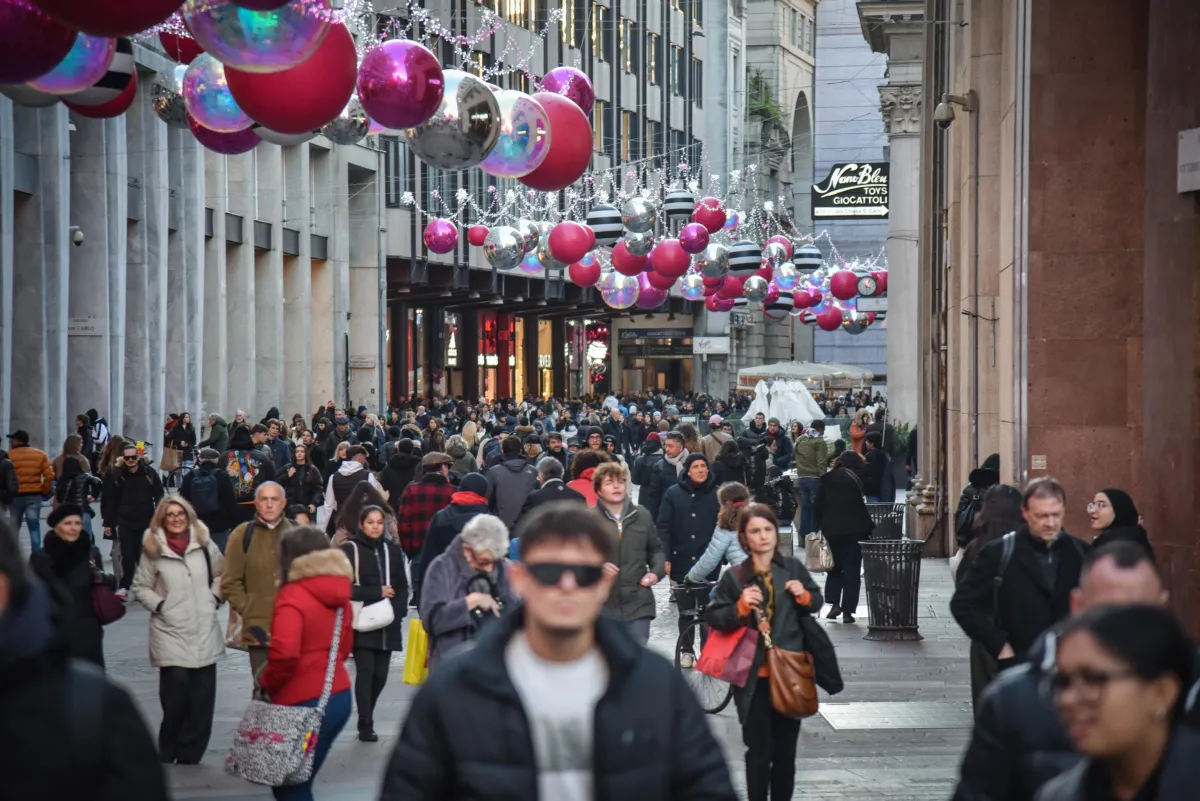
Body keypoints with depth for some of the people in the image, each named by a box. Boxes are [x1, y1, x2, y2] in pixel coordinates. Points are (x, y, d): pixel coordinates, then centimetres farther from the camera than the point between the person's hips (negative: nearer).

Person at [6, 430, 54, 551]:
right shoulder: (40, 455, 5)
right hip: (34, 496, 1)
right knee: (34, 527, 1)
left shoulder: (9, 456, -3)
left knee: (14, 528, 10)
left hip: (15, 496, -1)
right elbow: (50, 475, -1)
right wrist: (45, 491, 11)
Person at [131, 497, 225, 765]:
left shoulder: (204, 544, 5)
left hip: (205, 632, 3)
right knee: (175, 696, -11)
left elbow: (221, 573, 19)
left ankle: (190, 756, 13)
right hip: (171, 632, -3)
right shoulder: (153, 550, 0)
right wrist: (160, 606, -5)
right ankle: (168, 755, 5)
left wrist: (215, 597, 6)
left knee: (202, 698, 3)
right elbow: (141, 587, 7)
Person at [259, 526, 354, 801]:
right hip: (338, 696, 8)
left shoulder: (292, 597, -16)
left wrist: (268, 684, -11)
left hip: (305, 703, -8)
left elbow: (284, 653, -27)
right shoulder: (338, 595, 9)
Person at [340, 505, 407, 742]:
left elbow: (402, 587, 13)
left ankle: (365, 719, 23)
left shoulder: (392, 551, 11)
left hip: (387, 623, 4)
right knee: (365, 671, -11)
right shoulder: (350, 550, -2)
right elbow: (346, 587, -8)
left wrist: (397, 610, -3)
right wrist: (377, 592, -11)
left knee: (380, 675, 5)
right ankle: (366, 726, -7)